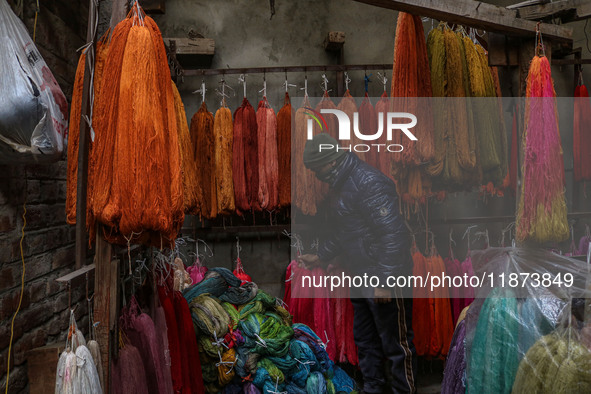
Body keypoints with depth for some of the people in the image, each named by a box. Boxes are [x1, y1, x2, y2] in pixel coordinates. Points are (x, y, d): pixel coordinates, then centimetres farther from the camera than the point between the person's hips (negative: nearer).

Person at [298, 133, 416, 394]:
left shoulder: (369, 183, -20)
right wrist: (320, 257, 19)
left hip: (384, 278, -10)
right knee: (365, 340, 21)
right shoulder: (339, 184, 11)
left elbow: (392, 233, -25)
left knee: (396, 343, 4)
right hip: (360, 277, 10)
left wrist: (385, 281, -24)